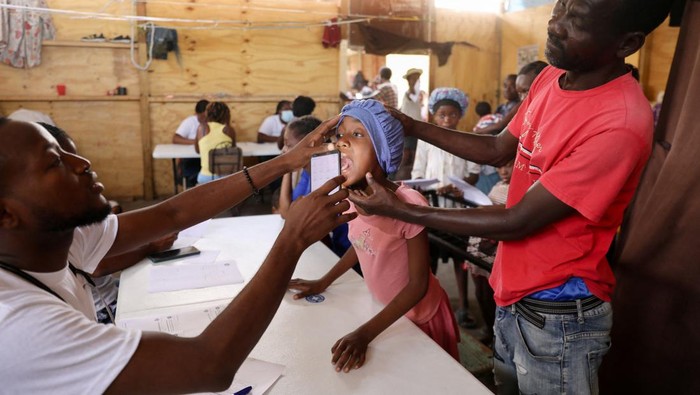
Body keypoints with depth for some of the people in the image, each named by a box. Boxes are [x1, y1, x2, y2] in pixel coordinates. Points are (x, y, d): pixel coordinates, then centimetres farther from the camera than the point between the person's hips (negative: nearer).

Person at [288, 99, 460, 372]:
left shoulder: (408, 203, -34)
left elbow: (418, 284, -26)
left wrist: (365, 333, -30)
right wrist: (323, 282, 7)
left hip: (418, 317, -5)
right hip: (384, 310, 6)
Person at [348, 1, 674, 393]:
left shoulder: (620, 126, -29)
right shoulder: (552, 77, -3)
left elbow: (517, 222, -26)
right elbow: (499, 149, 9)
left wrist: (399, 209, -22)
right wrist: (412, 126, -1)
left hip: (558, 317, -7)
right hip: (514, 295, 7)